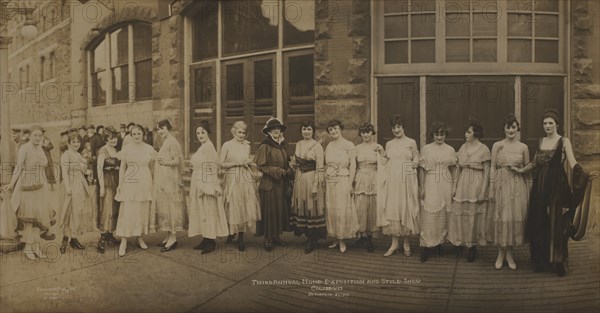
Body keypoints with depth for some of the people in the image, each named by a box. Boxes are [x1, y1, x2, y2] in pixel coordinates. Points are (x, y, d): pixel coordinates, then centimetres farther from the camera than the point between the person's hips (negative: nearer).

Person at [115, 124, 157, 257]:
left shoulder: (149, 149, 5)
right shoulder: (126, 148, 2)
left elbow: (152, 166, 12)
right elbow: (122, 167, 5)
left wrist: (153, 184, 6)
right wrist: (120, 184, 0)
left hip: (145, 184, 2)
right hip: (129, 183, -2)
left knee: (143, 211, 7)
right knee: (127, 211, -4)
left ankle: (140, 237, 20)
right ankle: (123, 241, 1)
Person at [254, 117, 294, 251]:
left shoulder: (282, 145, 12)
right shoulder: (265, 146, -9)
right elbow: (261, 166, -12)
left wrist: (289, 171, 1)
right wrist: (277, 171, -16)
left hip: (282, 183, 7)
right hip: (269, 184, -7)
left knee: (282, 209, 9)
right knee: (270, 211, 0)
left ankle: (276, 236, 22)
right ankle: (268, 239, 11)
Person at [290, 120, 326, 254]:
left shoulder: (317, 146, -9)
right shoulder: (298, 145, 10)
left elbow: (320, 169, -12)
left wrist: (315, 186, -16)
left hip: (311, 179, -6)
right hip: (299, 179, 6)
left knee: (312, 208, -1)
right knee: (301, 208, 9)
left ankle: (313, 240, 10)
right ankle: (309, 237, 21)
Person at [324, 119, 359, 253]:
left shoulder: (349, 145, -4)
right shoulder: (329, 146, 12)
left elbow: (353, 165, -7)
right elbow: (326, 165, 15)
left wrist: (350, 184, -11)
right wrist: (324, 180, 7)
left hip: (343, 181, -5)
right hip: (329, 182, 5)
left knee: (342, 210, -3)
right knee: (331, 210, 6)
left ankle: (342, 240, 8)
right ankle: (336, 238, 15)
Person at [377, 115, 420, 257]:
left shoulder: (411, 142, 3)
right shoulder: (389, 144, 13)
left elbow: (416, 159, 5)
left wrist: (415, 164, -16)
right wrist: (382, 155, -1)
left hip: (407, 180, -3)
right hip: (391, 180, 3)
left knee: (406, 208, 1)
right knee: (391, 208, 1)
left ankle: (406, 243, 15)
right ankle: (394, 244, 10)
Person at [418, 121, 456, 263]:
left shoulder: (450, 150, 6)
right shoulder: (426, 149, 1)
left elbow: (453, 170, 9)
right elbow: (422, 169, 1)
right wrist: (421, 187, -4)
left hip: (445, 185, 2)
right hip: (430, 184, -2)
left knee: (443, 215, 8)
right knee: (428, 215, -5)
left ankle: (439, 242, 21)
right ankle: (424, 246, -2)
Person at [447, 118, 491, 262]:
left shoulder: (484, 150, -7)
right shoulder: (463, 147, 7)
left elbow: (486, 173, -7)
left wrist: (483, 192, -11)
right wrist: (454, 186, 7)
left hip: (476, 185, -4)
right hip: (462, 184, 5)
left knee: (474, 216, 4)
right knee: (459, 214, 6)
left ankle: (473, 246, 17)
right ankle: (463, 242, 22)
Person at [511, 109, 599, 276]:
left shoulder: (564, 141, -2)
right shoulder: (541, 141, 12)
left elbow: (572, 163, -14)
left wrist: (586, 175, -29)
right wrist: (520, 170, 14)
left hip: (557, 186, -4)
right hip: (540, 186, 4)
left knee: (556, 222, -1)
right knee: (539, 222, 5)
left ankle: (558, 261, 10)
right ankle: (541, 259, 15)